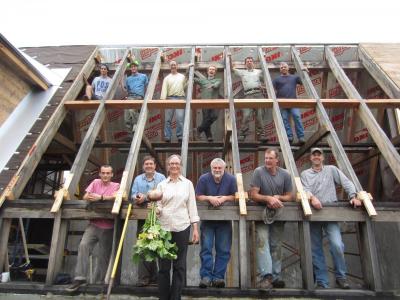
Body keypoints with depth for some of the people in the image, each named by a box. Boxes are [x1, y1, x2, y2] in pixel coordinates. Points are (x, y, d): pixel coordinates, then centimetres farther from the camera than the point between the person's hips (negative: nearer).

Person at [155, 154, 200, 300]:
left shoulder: (188, 183, 6)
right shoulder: (161, 185, 7)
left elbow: (192, 206, 4)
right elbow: (158, 206, 6)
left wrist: (195, 228, 0)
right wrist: (156, 209, -18)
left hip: (182, 228, 0)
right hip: (164, 227, 0)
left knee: (179, 265, 7)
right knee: (164, 265, 6)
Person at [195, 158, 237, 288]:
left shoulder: (231, 179, -3)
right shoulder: (204, 178, -4)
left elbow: (235, 196, -3)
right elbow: (198, 196, -4)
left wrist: (224, 198, -19)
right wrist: (209, 198, -20)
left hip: (225, 220, 1)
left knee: (223, 250, 4)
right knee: (206, 248, -1)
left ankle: (218, 277, 14)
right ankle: (206, 276, 7)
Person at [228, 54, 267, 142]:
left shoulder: (258, 71, 25)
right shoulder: (242, 72, 23)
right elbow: (232, 68, 21)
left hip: (258, 94, 1)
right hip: (248, 96, -1)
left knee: (260, 116, -3)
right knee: (246, 116, -11)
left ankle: (261, 135, 0)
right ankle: (242, 134, -8)